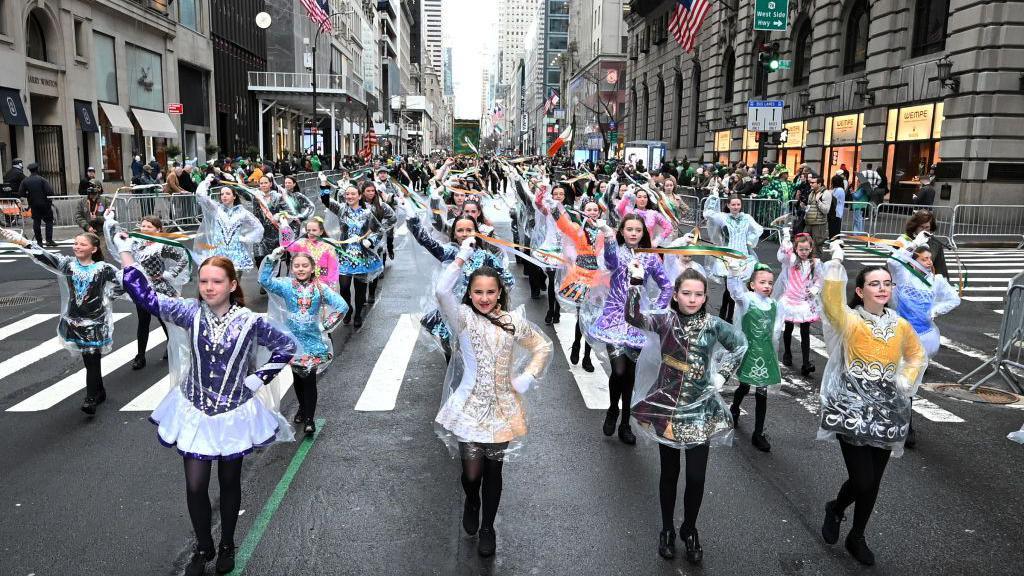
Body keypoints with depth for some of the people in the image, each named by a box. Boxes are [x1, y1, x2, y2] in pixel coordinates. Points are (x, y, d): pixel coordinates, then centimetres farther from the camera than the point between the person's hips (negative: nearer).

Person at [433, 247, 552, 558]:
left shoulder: (513, 321, 0)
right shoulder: (463, 318, -7)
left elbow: (543, 347, 12)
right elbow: (441, 291, -27)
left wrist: (528, 378, 0)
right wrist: (462, 257, -22)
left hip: (502, 408, 2)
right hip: (470, 407, -2)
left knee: (493, 471, 12)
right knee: (471, 473, -2)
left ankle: (487, 527, 35)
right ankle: (471, 502, 35)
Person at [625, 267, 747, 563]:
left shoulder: (713, 325, -2)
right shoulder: (666, 319, -6)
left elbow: (741, 344, 13)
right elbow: (633, 317, -24)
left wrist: (722, 374, 3)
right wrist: (636, 281, -34)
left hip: (699, 410, 1)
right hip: (666, 407, -1)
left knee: (696, 476, 2)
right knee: (669, 472, 12)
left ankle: (689, 530, 26)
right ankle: (667, 529, 31)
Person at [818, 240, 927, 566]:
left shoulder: (901, 326, 4)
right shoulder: (849, 321, -10)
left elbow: (917, 356, 21)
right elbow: (831, 300, -31)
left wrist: (905, 382, 5)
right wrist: (836, 262, -32)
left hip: (886, 411, 5)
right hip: (852, 409, -4)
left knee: (873, 482, 12)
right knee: (862, 482, -9)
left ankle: (857, 537, 35)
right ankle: (835, 509, 26)